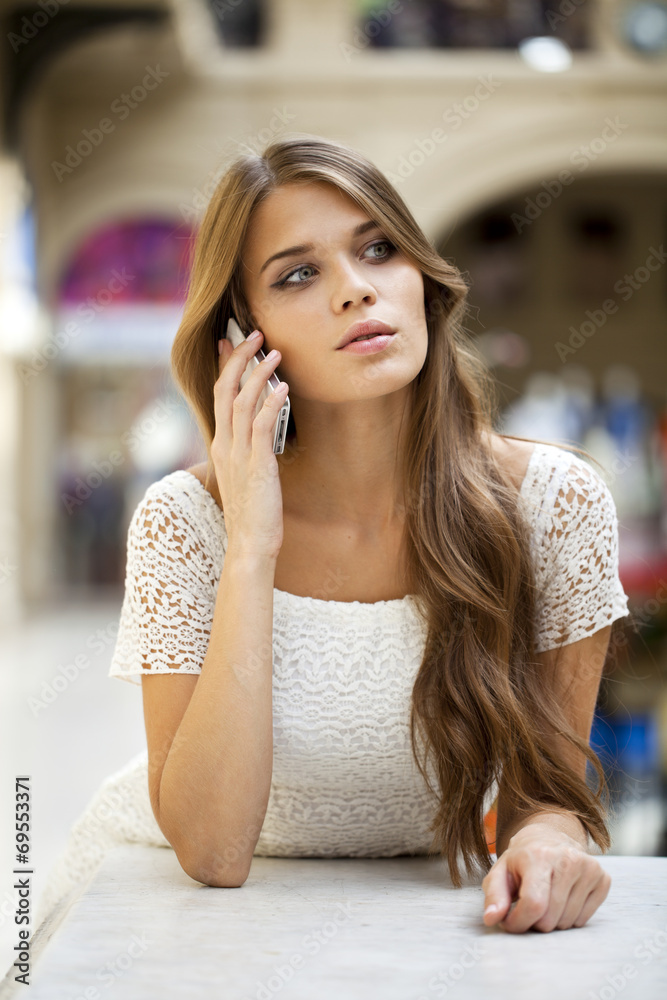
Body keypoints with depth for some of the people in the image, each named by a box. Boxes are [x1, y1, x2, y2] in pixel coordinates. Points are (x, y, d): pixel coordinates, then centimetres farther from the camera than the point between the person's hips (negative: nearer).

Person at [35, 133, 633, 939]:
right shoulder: (184, 523, -19)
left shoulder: (556, 501, -17)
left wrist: (549, 839, -30)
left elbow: (551, 783, -6)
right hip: (171, 890, -2)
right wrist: (251, 548, -28)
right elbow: (210, 851, -24)